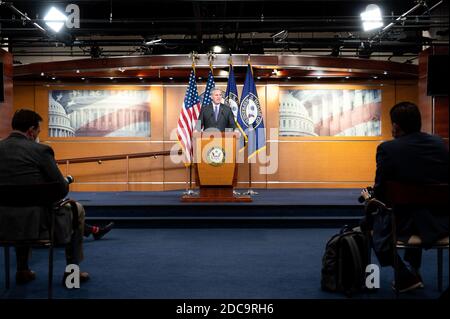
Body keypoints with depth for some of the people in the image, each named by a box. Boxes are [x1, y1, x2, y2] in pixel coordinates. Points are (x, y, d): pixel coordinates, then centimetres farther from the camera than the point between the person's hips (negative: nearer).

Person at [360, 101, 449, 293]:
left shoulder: (387, 149, -12)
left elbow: (380, 192, -8)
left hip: (406, 224, -5)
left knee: (374, 224, 24)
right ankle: (413, 269, 43)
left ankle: (407, 276, 17)